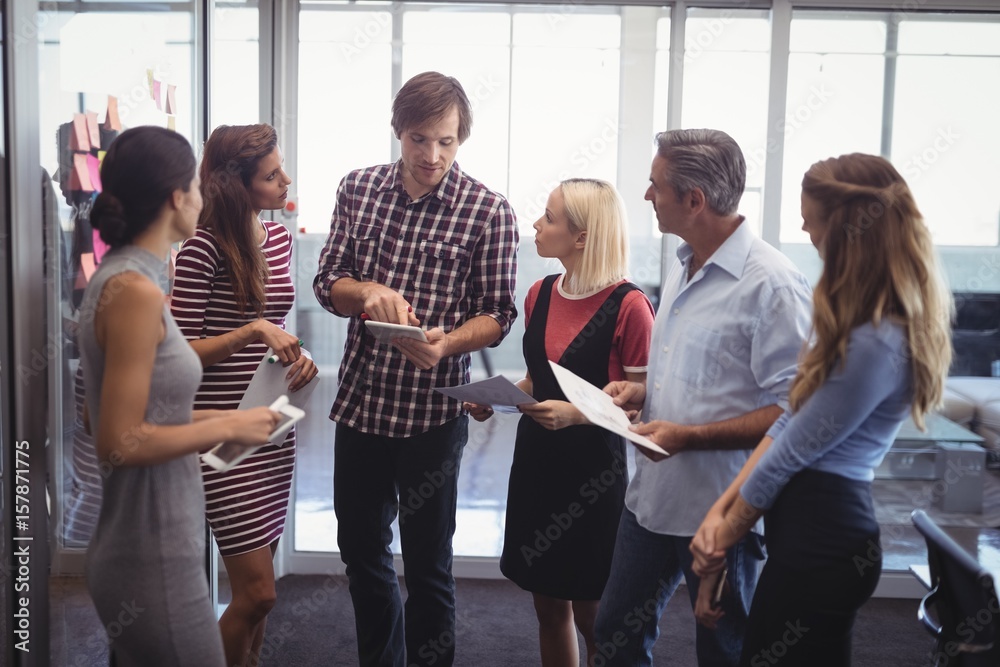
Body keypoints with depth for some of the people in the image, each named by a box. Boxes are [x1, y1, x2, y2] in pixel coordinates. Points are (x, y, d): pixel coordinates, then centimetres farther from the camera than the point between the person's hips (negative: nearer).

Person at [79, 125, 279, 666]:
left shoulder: (119, 276, 7)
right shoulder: (135, 290, -20)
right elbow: (121, 443, -22)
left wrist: (212, 417, 10)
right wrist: (227, 427, -13)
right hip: (154, 561, -9)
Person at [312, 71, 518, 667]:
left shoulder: (489, 212, -10)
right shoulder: (359, 188, 2)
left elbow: (496, 313, -7)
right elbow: (328, 282, 3)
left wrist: (445, 344, -27)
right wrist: (368, 293, -19)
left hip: (433, 410, -4)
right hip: (360, 398, 5)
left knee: (428, 562, 10)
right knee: (360, 547, 20)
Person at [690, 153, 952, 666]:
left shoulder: (874, 344, -24)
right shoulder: (867, 322, 7)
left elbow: (790, 455, -17)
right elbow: (790, 420, 6)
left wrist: (723, 536, -3)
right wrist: (720, 509, 0)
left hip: (819, 536, -9)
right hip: (818, 525, 9)